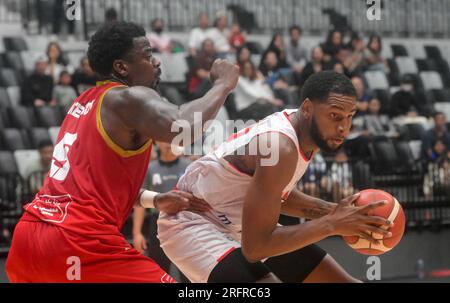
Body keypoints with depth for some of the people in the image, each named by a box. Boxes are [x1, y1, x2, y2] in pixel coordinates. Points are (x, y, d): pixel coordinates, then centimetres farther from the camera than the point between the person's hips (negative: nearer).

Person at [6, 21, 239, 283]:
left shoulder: (85, 103, 23)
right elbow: (182, 128, -25)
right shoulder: (129, 98, -5)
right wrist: (223, 85, -7)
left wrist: (155, 200, 21)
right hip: (79, 242, -9)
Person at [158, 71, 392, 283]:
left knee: (342, 282, 8)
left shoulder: (302, 129, -5)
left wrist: (330, 212, -3)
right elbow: (255, 247, -32)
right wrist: (332, 224, -29)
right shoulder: (280, 147, -32)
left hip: (244, 222, 10)